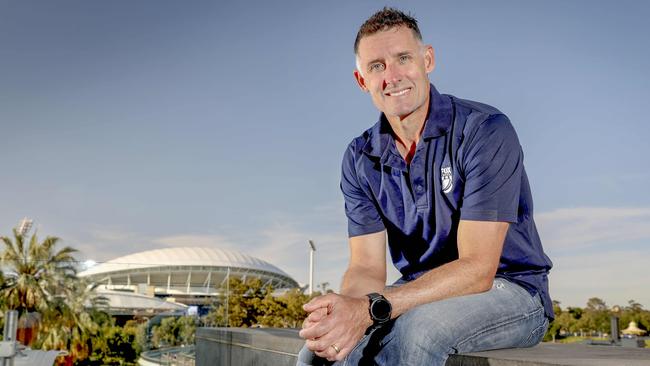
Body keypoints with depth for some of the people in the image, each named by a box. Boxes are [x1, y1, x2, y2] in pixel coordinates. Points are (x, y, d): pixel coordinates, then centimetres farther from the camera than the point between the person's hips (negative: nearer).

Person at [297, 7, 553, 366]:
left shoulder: (486, 131, -17)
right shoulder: (360, 159, 0)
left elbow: (476, 269, -23)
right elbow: (367, 268, -5)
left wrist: (370, 309, -34)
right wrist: (347, 309, -30)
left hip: (511, 292, -3)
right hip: (421, 298, 4)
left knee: (414, 328, -34)